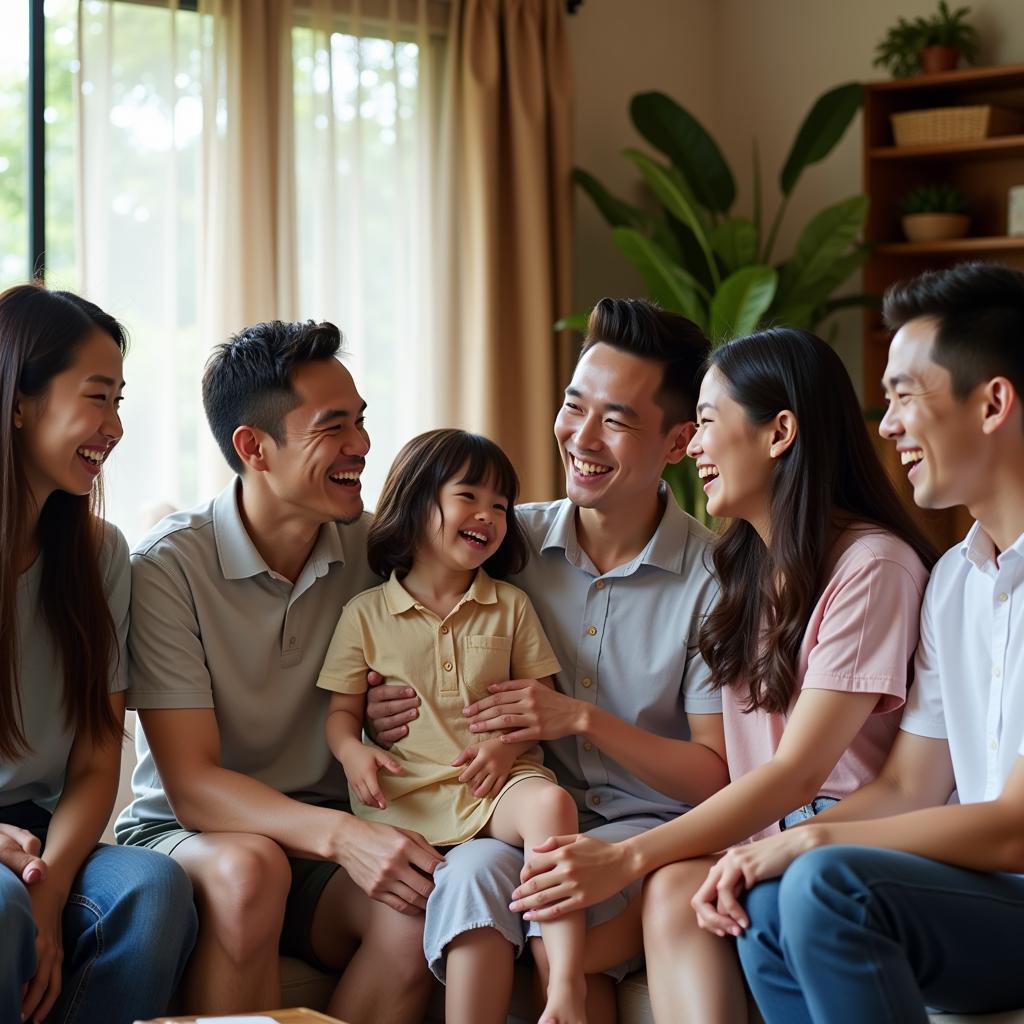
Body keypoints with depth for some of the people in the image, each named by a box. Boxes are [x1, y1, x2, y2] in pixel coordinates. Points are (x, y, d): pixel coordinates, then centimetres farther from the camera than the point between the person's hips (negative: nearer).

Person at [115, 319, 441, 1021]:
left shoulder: (374, 547, -1)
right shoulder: (169, 565, -13)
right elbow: (191, 787, -18)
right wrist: (338, 834, -35)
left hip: (327, 843, 3)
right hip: (189, 835, -3)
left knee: (420, 900, -29)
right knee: (249, 868, -37)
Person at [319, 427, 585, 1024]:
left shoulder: (510, 606, 13)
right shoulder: (366, 615, 10)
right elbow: (342, 711, 13)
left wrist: (510, 741, -10)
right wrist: (353, 751, -10)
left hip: (497, 780, 1)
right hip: (411, 795, 0)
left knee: (551, 802, -34)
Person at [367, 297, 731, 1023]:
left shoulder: (712, 580, -5)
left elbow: (715, 778, -4)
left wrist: (583, 718, -15)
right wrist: (388, 712, -7)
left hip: (650, 823, -2)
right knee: (472, 872, -32)